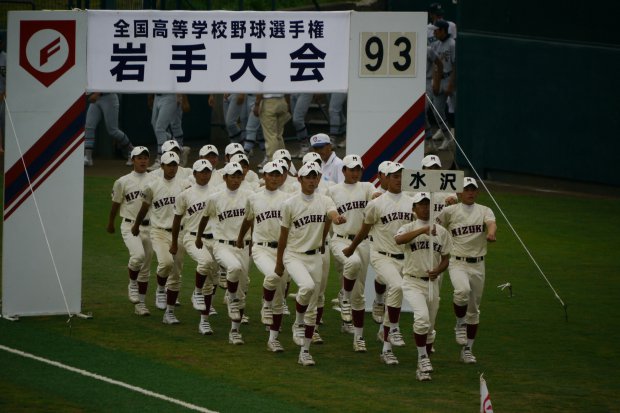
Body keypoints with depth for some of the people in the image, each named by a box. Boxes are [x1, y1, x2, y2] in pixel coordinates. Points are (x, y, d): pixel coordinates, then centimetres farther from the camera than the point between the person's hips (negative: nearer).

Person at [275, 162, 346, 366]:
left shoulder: (325, 202, 2)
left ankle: (305, 352, 14)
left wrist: (338, 219, -46)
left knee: (312, 309, 6)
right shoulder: (290, 204, -5)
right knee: (307, 286, -33)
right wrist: (279, 263, 8)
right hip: (294, 255, -4)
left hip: (315, 257, 4)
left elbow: (333, 214, -21)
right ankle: (298, 324, -8)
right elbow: (283, 235, 2)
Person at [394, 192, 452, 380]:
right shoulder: (409, 228, -3)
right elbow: (398, 239, -26)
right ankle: (423, 358, -16)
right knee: (422, 317, -27)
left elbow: (446, 259, 12)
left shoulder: (441, 231, 9)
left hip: (432, 283, 4)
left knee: (429, 328, 10)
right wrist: (423, 230, -37)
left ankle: (423, 367, 26)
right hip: (412, 282, -4)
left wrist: (438, 270, -11)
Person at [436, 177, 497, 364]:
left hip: (478, 265, 3)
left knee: (474, 309, 7)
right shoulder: (450, 211, 2)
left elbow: (492, 223, -16)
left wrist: (491, 233, -38)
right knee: (462, 291, -33)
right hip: (457, 263, -3)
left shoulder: (484, 211, 5)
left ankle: (467, 349, 19)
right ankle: (460, 323, -7)